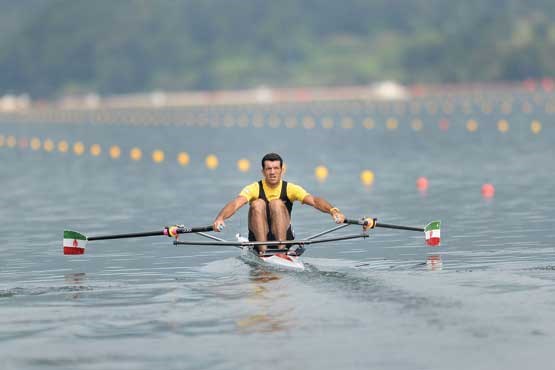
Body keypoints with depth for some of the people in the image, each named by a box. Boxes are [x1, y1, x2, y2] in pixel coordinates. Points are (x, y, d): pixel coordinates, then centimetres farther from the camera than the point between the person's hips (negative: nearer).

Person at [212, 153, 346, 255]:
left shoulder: (290, 189, -4)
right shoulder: (254, 188, -6)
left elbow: (313, 200, -20)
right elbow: (236, 203, -24)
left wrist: (333, 210, -40)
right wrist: (220, 217, -46)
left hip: (283, 234, 0)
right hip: (258, 236, 0)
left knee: (277, 203, -23)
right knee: (258, 203, -23)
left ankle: (282, 248, -34)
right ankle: (262, 249, -34)